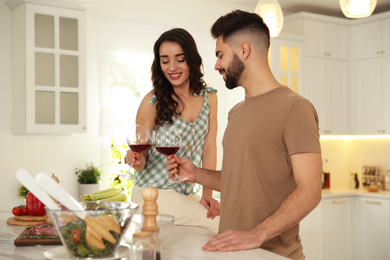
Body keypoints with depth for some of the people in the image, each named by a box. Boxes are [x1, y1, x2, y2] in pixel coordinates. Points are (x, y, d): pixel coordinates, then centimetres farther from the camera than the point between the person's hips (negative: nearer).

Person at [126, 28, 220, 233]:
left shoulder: (208, 97, 5)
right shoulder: (153, 101, -7)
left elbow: (209, 147, 2)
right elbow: (141, 157, -2)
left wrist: (207, 194, -7)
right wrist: (136, 160, -26)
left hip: (186, 193, 5)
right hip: (153, 194, -5)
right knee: (219, 223, -21)